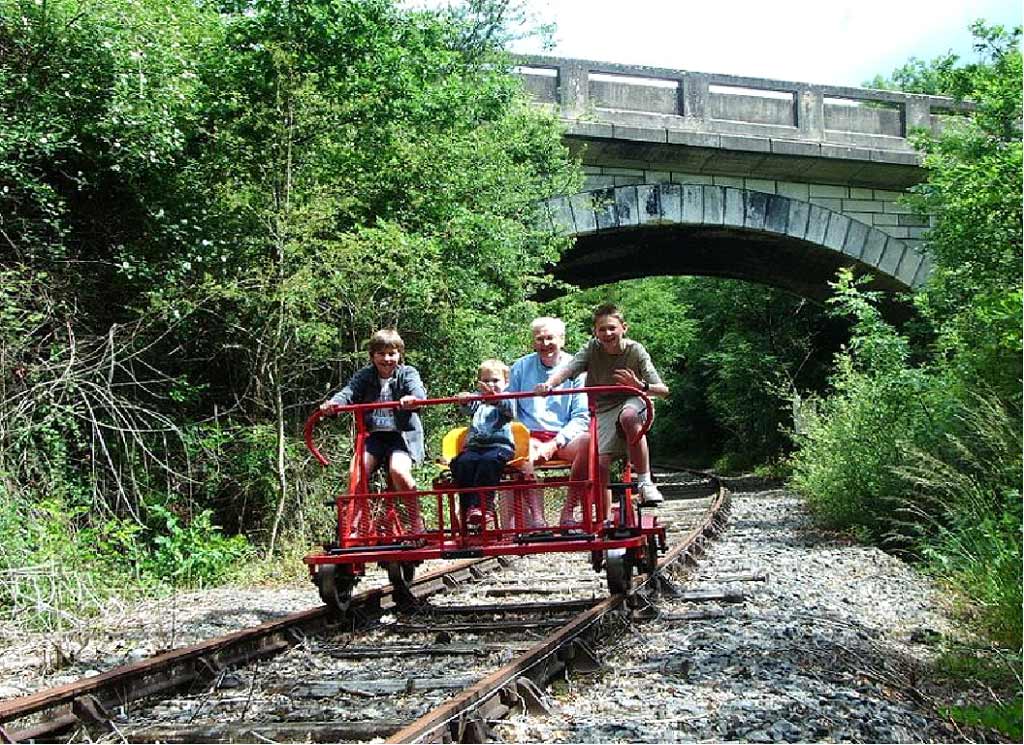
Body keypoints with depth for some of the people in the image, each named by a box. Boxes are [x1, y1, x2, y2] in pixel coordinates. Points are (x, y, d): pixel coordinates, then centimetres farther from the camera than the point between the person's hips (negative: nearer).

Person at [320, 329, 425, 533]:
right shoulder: (364, 376, 8)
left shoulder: (408, 373, 0)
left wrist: (413, 398, -45)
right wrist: (334, 402, -31)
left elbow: (417, 389, -20)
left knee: (398, 470, -29)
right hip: (373, 435, 3)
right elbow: (349, 392, -8)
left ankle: (416, 522, -12)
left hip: (402, 434, -3)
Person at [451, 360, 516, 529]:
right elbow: (468, 409, 1)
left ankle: (480, 506, -34)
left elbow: (510, 410, -10)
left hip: (500, 445, -3)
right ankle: (467, 507, -29)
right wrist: (465, 401, -24)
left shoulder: (506, 400, 14)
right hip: (475, 445, 3)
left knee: (488, 460, -34)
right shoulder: (477, 400, 24)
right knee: (463, 462, -27)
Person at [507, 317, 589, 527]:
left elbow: (581, 417, 1)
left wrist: (555, 444, -12)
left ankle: (568, 512, -24)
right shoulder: (521, 367, 12)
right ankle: (537, 519, -33)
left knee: (586, 441, -34)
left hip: (564, 438, 0)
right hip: (531, 436, 0)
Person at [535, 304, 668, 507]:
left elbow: (663, 390, -11)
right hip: (602, 410, 2)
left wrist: (640, 386, -33)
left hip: (630, 402, -2)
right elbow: (567, 368, -24)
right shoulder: (592, 349, -6)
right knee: (599, 462, -19)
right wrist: (549, 384, -45)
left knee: (629, 417, -38)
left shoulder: (635, 350, -9)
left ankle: (645, 481, -28)